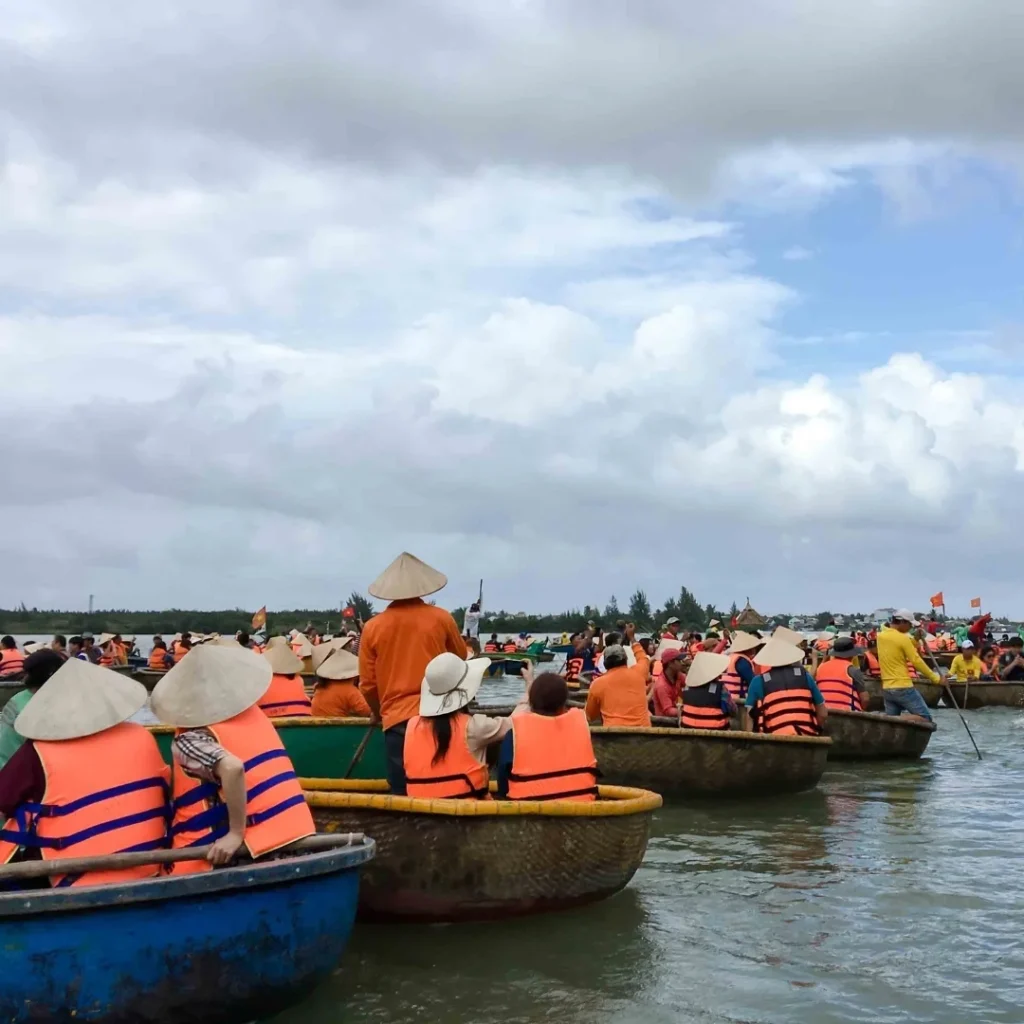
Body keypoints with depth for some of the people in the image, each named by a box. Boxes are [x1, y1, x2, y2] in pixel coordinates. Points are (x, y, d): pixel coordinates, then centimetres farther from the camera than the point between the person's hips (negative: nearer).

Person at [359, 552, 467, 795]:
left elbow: (368, 685, 7)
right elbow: (461, 658, 19)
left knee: (404, 795, 2)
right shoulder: (441, 618, 0)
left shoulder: (373, 627, 1)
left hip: (397, 721, 0)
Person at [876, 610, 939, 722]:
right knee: (925, 718, -1)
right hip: (903, 688, -7)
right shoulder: (902, 638, -12)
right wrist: (935, 678, -4)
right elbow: (916, 661, -11)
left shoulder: (881, 636, 10)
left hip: (886, 689, 7)